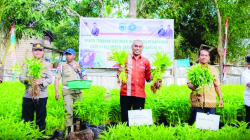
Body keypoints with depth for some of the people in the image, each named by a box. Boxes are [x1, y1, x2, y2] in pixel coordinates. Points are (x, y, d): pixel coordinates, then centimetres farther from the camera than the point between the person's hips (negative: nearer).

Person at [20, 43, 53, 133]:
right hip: (28, 95, 2)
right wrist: (27, 79, -17)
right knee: (26, 118, 7)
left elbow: (50, 79, -1)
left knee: (41, 118, 5)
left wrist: (41, 81, -20)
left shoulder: (47, 64, 6)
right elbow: (21, 77, 5)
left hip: (41, 95, -2)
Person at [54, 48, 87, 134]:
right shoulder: (62, 66, 5)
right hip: (67, 91, -3)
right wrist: (56, 92, -6)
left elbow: (84, 76, 14)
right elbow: (57, 79, 2)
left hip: (78, 91, 3)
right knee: (69, 111, -9)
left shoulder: (79, 65, 11)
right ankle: (69, 129, -4)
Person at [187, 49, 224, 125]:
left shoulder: (213, 69, 15)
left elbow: (217, 85, 15)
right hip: (197, 101, -2)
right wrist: (192, 87, -19)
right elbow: (189, 82, 4)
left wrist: (220, 98, 10)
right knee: (195, 122, -3)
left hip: (211, 101, 2)